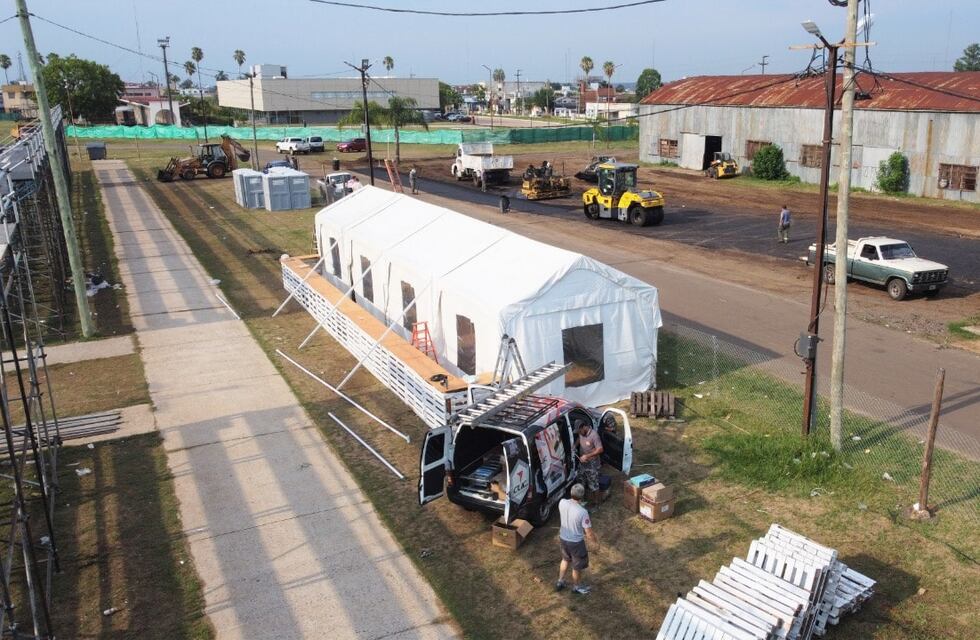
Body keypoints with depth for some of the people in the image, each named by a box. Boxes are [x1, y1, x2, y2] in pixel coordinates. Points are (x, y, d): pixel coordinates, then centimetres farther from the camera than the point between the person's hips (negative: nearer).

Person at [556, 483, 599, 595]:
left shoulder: (562, 503, -17)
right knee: (578, 566, 21)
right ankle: (576, 587, 43)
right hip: (576, 542, -5)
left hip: (562, 538, 5)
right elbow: (589, 533, -22)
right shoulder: (582, 512, -33)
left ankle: (560, 582, 46)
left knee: (565, 559, 32)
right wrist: (595, 543, -3)